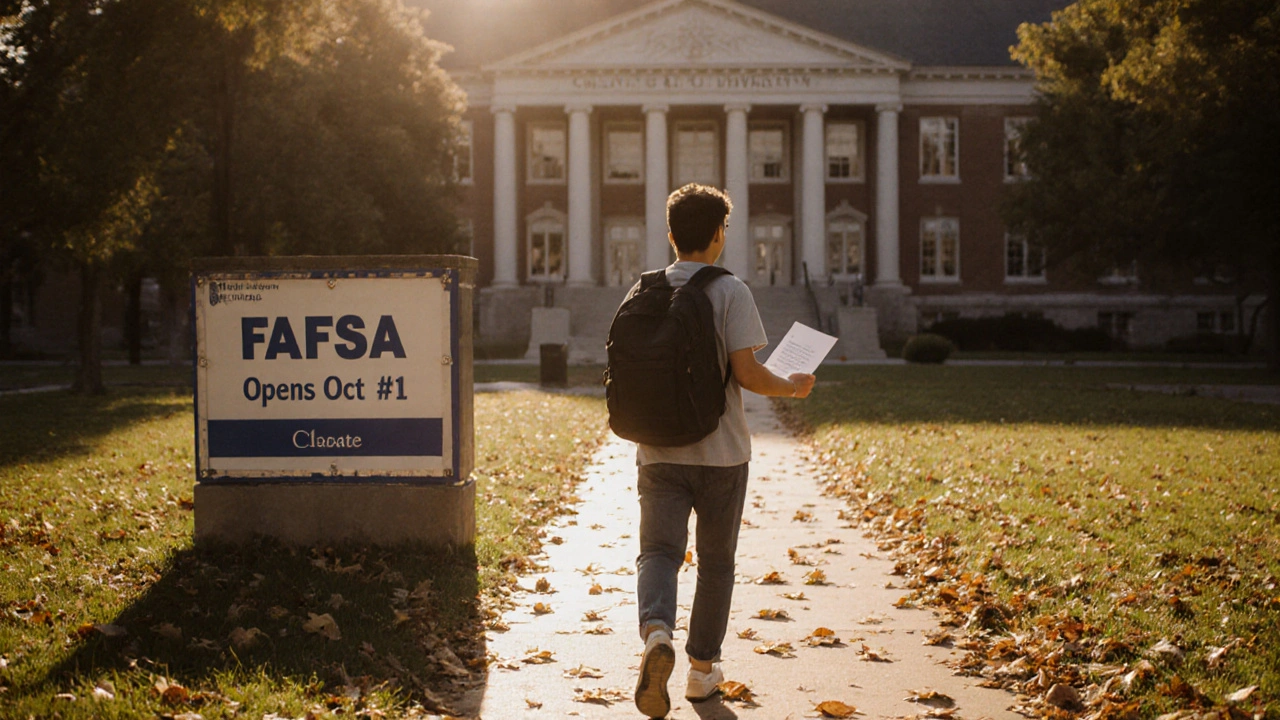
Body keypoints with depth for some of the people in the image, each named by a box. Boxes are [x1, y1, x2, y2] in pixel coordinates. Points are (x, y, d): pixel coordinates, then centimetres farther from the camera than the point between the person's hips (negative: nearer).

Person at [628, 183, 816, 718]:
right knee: (715, 561, 13)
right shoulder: (730, 292, -8)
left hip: (658, 452, 2)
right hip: (720, 453, -2)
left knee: (658, 551, 0)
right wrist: (792, 388, 3)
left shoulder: (642, 292, 5)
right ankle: (702, 668, 21)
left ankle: (656, 633, -29)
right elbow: (745, 372, -15)